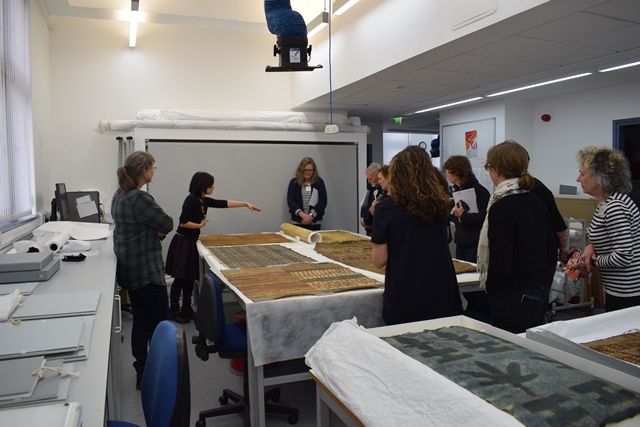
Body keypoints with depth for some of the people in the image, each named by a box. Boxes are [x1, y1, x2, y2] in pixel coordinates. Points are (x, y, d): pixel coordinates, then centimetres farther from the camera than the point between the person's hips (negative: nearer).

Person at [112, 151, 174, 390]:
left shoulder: (120, 195, 10)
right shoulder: (139, 198, -22)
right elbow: (167, 224, -17)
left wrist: (155, 231, -4)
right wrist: (158, 229, 2)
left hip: (130, 268, 10)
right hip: (146, 269, -10)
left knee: (141, 321, 16)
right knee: (160, 323, 0)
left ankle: (142, 374, 26)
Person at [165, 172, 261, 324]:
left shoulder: (204, 201, 9)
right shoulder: (191, 200, -16)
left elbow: (224, 203, 14)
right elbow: (183, 222, -20)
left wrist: (246, 204, 13)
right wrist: (200, 225, -6)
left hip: (192, 242, 9)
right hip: (183, 242, -9)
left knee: (190, 277, 14)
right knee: (180, 278, -3)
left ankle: (186, 308, 24)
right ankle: (174, 311, 7)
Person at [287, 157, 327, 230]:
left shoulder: (319, 182, 5)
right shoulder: (294, 182, 6)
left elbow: (323, 201, 0)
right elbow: (290, 200, -2)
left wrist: (311, 215, -12)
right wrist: (302, 215, -15)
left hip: (315, 222, 0)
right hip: (298, 222, 0)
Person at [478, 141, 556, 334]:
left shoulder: (501, 207, -19)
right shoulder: (537, 202, 6)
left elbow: (500, 265, -20)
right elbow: (551, 253, 13)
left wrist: (490, 288, -3)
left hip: (514, 299, -8)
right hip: (540, 294, 8)